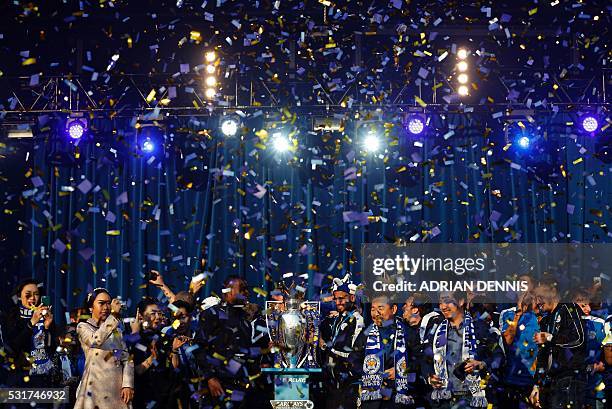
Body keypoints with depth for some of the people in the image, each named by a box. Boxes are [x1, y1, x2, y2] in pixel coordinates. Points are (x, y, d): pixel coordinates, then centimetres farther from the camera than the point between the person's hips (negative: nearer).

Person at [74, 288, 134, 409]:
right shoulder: (83, 327, 3)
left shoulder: (117, 329, 15)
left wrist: (128, 384, -4)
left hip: (117, 386, 4)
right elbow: (95, 340, -20)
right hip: (96, 385, -4)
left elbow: (126, 358, 9)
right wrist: (114, 315, -18)